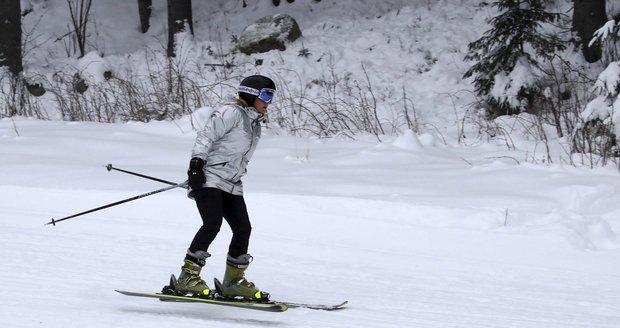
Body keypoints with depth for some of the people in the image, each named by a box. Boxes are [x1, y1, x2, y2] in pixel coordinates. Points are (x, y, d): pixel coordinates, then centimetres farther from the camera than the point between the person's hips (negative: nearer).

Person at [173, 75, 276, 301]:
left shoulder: (254, 123, 20)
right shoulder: (231, 113, -8)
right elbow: (206, 136, -16)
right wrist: (196, 163, -25)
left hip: (231, 185, 9)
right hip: (209, 178, -9)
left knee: (243, 228, 1)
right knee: (212, 224, -24)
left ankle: (233, 282, 14)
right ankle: (188, 277, -25)